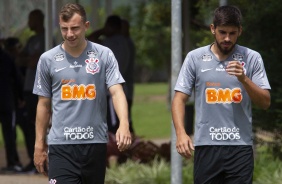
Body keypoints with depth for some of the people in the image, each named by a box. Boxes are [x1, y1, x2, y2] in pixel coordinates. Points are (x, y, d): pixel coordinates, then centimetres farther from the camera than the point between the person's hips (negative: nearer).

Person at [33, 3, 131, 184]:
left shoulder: (104, 55, 2)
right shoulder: (48, 59, 4)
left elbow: (116, 91, -7)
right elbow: (44, 104, 10)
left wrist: (124, 124, -25)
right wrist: (39, 145, 8)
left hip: (95, 143, 1)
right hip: (61, 144, -1)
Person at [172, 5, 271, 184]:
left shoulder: (252, 58, 4)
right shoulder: (195, 58, 4)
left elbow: (265, 102, 1)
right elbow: (180, 99, 3)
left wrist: (244, 79, -15)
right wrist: (181, 133, -12)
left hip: (241, 145, 0)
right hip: (206, 145, 0)